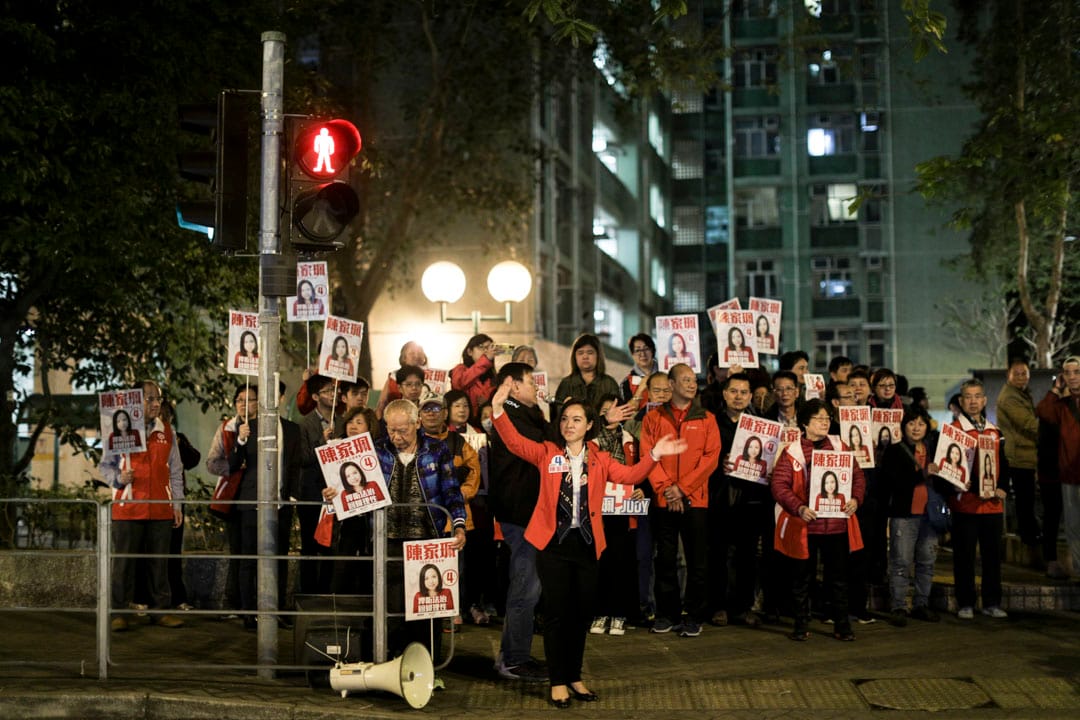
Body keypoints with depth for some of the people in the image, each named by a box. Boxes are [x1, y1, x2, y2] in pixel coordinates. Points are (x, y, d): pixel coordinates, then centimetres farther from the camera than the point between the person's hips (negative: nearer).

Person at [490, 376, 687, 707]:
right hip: (553, 543, -3)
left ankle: (574, 677, 26)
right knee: (556, 612, 1)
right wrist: (498, 408, -23)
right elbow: (515, 442, -9)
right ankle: (558, 681, 12)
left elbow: (629, 475, -3)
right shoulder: (547, 453, 2)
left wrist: (653, 455, -17)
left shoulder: (599, 459, 8)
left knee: (581, 612, 11)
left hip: (586, 544, 3)